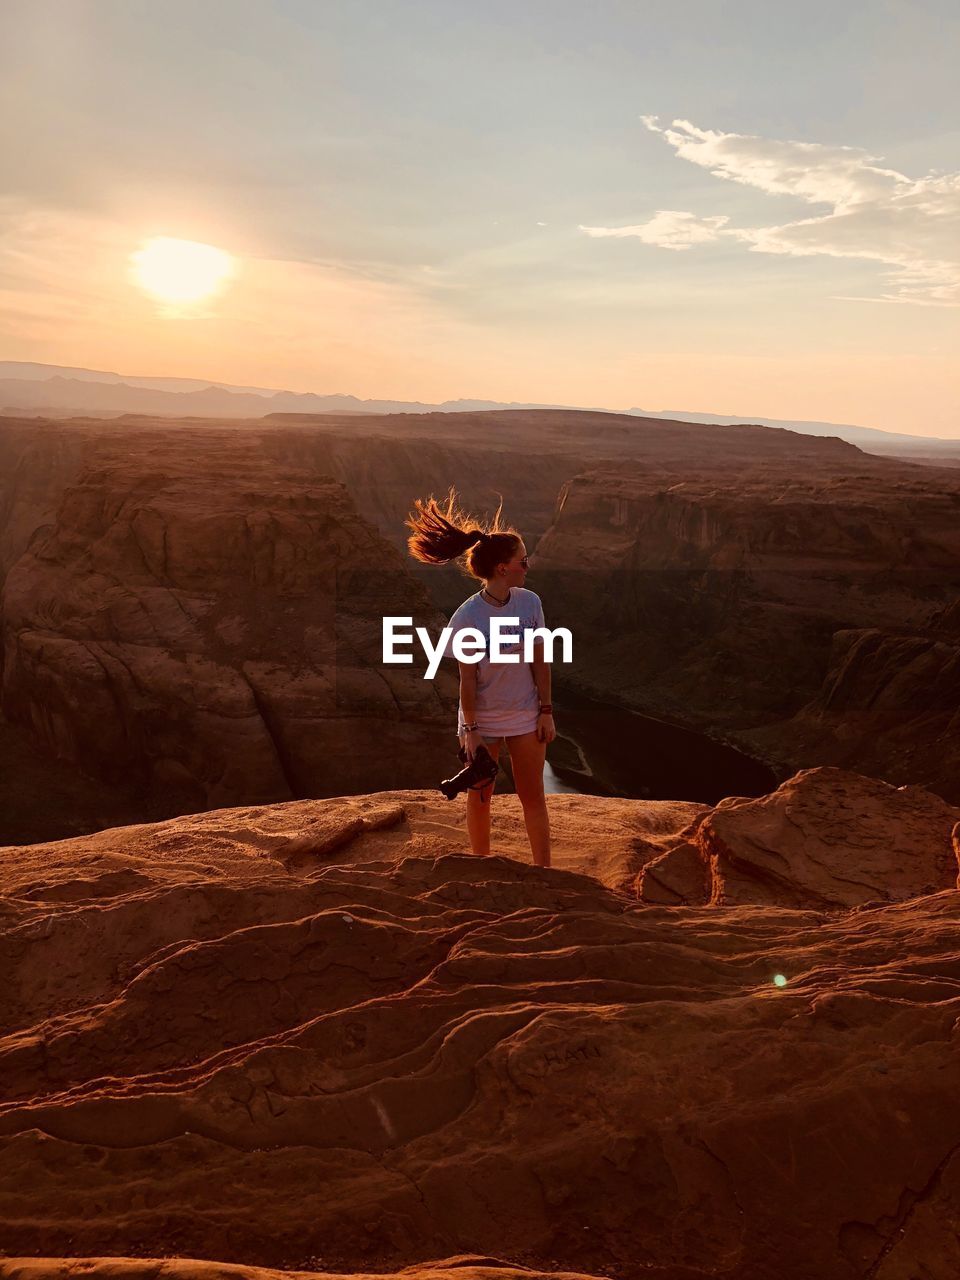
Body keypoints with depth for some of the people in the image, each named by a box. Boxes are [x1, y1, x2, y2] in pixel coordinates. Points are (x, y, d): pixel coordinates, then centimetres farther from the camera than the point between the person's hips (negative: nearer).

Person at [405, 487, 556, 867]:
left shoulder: (530, 602, -10)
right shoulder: (467, 617, -20)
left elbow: (539, 663, -2)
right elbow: (468, 679, -14)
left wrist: (547, 711, 1)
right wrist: (470, 730, -10)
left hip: (525, 717, 2)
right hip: (483, 720, -2)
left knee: (533, 797, 10)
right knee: (480, 797, 14)